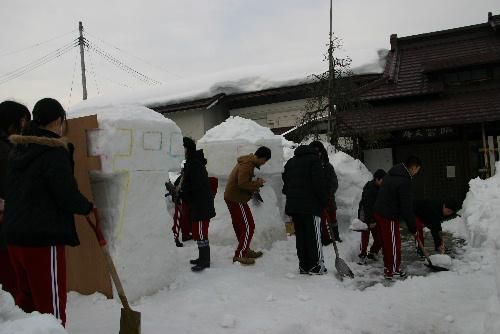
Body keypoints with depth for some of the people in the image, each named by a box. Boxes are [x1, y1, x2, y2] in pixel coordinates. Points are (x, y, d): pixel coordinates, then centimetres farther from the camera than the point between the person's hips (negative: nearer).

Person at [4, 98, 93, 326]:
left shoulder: (17, 150, 12)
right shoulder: (54, 152, -15)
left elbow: (12, 191, 20)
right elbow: (68, 196, -18)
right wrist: (88, 207, 0)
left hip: (15, 236, 9)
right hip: (44, 239, -8)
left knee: (26, 300, 19)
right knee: (51, 304, 0)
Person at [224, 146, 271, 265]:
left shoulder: (247, 162, 13)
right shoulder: (247, 165, -20)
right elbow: (242, 183, -29)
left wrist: (255, 184, 3)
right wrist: (257, 184, -15)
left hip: (232, 197, 11)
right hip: (237, 199, -11)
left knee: (240, 225, 19)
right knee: (248, 226, -7)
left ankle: (245, 250, 31)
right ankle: (239, 255, -4)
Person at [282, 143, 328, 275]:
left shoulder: (290, 162, 20)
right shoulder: (314, 160, -4)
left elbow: (285, 184, 21)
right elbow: (320, 184, -13)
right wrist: (324, 201, -5)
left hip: (293, 206, 7)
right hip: (311, 206, -7)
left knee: (300, 236, 10)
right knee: (314, 236, 1)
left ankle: (303, 266, 14)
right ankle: (316, 266, 5)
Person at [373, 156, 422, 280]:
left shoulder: (392, 173, 9)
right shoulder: (404, 182, -20)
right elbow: (407, 207, -17)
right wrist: (413, 228, -7)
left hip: (379, 212, 9)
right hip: (389, 217, -9)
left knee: (386, 243, 20)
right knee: (394, 244, 5)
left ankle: (388, 267, 32)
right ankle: (392, 271, 16)